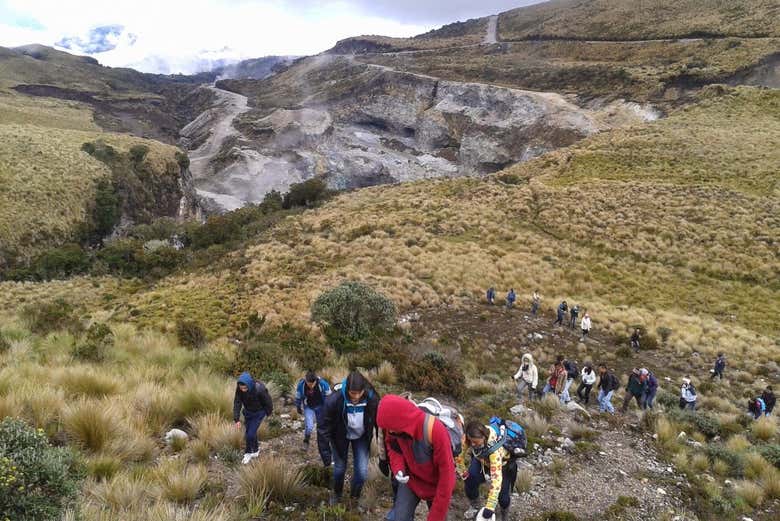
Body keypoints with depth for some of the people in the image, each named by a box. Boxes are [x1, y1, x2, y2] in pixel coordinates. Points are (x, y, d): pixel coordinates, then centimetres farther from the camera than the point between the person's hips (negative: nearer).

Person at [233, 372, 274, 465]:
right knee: (248, 432, 15)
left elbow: (268, 402, -19)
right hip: (248, 412, 5)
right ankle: (255, 450, 38)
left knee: (250, 433, -8)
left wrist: (269, 412, -2)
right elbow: (237, 403, -17)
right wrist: (236, 419, -23)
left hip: (259, 413, -5)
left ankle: (248, 453, 17)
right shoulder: (239, 389, -25)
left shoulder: (259, 389, -37)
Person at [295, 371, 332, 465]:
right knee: (309, 427, -18)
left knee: (322, 429, 5)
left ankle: (326, 457, 20)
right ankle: (306, 438, 18)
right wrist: (299, 409, 9)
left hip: (321, 407, 0)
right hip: (308, 407, 0)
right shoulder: (301, 385, -24)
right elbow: (298, 398, -4)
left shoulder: (322, 383, -26)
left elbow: (329, 397, -8)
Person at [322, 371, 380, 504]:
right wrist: (330, 440, -12)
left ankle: (355, 497, 29)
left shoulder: (372, 399, -30)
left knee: (362, 472, -2)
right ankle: (336, 493, 45)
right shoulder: (335, 400, -35)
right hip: (341, 437, -1)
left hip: (361, 437, 1)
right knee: (340, 468, 13)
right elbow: (326, 421, -16)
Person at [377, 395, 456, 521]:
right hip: (410, 480, 3)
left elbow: (447, 473, -26)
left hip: (435, 485, -3)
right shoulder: (395, 427, -21)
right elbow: (392, 448, 2)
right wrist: (398, 469, -21)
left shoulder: (436, 431, -35)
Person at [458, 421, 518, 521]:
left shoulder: (494, 448, -44)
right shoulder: (468, 438, -32)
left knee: (502, 496, -12)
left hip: (503, 463, -4)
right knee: (470, 480, -13)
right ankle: (474, 507, 16)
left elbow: (496, 478, -47)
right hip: (481, 460, 4)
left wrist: (490, 507, -49)